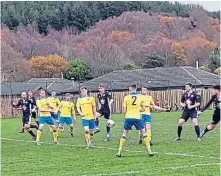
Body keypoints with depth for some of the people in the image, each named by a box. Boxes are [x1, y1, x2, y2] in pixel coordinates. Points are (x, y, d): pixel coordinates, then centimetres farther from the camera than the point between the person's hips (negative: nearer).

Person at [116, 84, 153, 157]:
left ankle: (119, 151, 8)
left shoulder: (126, 97, 0)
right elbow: (143, 109, 6)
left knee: (124, 133, 12)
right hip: (137, 118, 0)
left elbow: (124, 110, -1)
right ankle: (149, 150, 5)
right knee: (143, 132, 11)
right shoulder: (140, 97, 4)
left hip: (128, 118, 0)